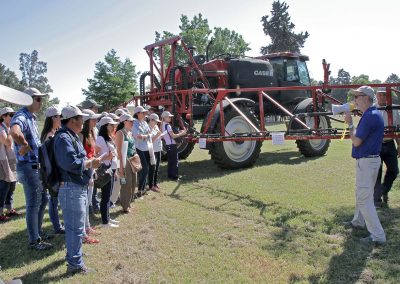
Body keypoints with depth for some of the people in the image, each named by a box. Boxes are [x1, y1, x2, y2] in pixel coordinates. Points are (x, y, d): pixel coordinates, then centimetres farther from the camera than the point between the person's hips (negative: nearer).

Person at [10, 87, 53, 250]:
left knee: (43, 199, 20)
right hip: (28, 167, -10)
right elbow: (15, 133, -42)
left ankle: (37, 232, 35)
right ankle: (34, 241, 14)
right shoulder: (21, 117, -18)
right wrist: (25, 147, -27)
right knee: (33, 204, 0)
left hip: (37, 166, 10)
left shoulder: (32, 118, 13)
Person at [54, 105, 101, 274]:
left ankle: (72, 253, 39)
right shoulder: (64, 138, -18)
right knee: (76, 227, -3)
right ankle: (75, 264, 7)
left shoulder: (72, 136, 14)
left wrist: (90, 162, 7)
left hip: (78, 187, 11)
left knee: (73, 225, 23)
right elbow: (71, 163, -28)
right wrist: (90, 163, -15)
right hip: (71, 188, -11)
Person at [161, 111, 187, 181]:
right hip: (172, 145, -9)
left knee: (170, 161, 15)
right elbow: (173, 136, -19)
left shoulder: (162, 125, 11)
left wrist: (179, 132, 12)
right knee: (175, 161, -3)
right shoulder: (167, 125, -17)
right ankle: (175, 176, -2)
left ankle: (170, 175, 21)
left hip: (167, 144, 9)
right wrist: (182, 133, -10)